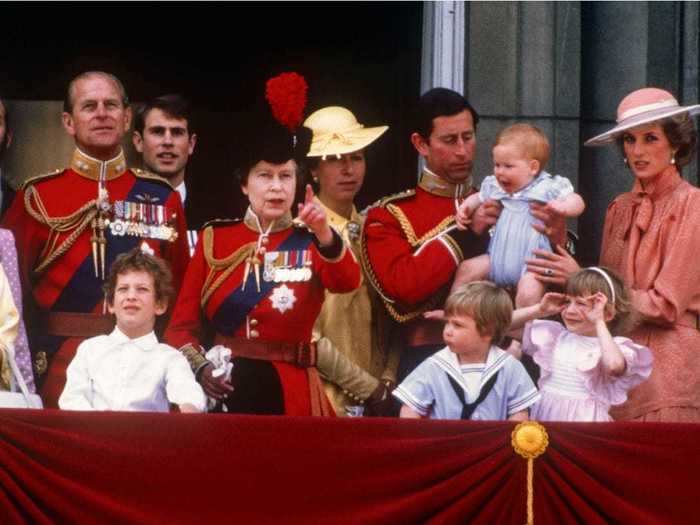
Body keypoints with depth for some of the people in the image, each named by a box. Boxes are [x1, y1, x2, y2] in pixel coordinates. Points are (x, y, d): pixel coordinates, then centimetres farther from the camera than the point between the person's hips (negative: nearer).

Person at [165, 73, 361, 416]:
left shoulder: (313, 243, 3)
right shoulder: (213, 239, 5)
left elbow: (347, 283, -19)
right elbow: (182, 325, 4)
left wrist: (324, 235, -36)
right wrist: (200, 368, -14)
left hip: (291, 393, 0)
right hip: (224, 391, 1)